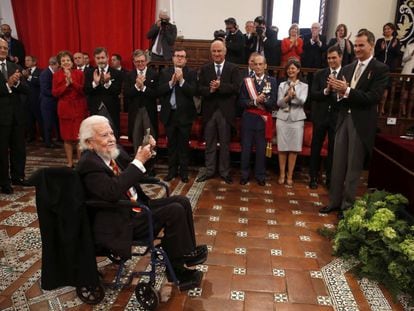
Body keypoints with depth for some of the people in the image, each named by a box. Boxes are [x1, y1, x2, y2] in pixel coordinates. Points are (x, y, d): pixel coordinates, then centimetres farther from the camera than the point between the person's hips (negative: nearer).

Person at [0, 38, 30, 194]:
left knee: (19, 147, 11)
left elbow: (26, 90, 2)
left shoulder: (14, 67, 9)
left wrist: (16, 82, -16)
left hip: (17, 113, 5)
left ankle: (18, 176, 26)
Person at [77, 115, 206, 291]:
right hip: (119, 223, -9)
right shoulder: (88, 164, -18)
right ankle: (176, 269, -2)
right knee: (175, 211, -19)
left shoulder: (115, 153, 6)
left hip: (136, 206, 9)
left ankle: (187, 253, 8)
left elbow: (137, 176, 16)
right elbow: (112, 191, -32)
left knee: (181, 201, -1)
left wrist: (147, 151, -3)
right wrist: (139, 161, -28)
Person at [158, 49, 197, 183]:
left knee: (184, 144, 4)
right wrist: (171, 83, -16)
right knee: (171, 144, 11)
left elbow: (193, 92, -13)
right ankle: (172, 170, 23)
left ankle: (184, 171, 16)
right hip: (169, 114, 3)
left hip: (184, 114, -2)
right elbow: (159, 91, -3)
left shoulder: (191, 73, -1)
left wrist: (181, 80, -21)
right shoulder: (165, 72, 7)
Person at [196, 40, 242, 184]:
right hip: (209, 110, 2)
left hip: (225, 111, -2)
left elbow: (236, 87, -11)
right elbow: (200, 89, 0)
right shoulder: (205, 69, 9)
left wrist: (220, 86, -23)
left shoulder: (233, 68, 2)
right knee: (210, 143, 9)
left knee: (225, 143, 7)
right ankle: (209, 170, 20)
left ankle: (224, 171, 19)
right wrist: (210, 90, -20)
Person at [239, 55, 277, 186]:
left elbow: (273, 102, -7)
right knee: (246, 148, 7)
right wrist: (255, 101, -19)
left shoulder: (272, 81, 1)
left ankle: (260, 175, 22)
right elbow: (241, 101, -4)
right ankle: (244, 174, 20)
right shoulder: (246, 80, 3)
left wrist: (262, 100, -24)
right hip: (248, 119, 1)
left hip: (263, 119, 0)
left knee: (261, 149, 8)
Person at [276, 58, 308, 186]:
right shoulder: (282, 85, 10)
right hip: (282, 118, 1)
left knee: (294, 148, 1)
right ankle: (282, 174, 12)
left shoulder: (304, 86, 7)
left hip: (297, 119, -1)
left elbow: (302, 101, -8)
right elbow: (279, 103, 0)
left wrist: (294, 94, -27)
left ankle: (290, 176, 10)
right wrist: (288, 96, -18)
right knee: (282, 147, 2)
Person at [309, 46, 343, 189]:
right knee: (316, 148, 8)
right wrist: (326, 91, -19)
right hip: (320, 116, 2)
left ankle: (330, 178, 23)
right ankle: (313, 177, 21)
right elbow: (313, 95, -4)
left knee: (333, 149, 9)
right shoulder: (319, 74, 4)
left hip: (337, 117, -1)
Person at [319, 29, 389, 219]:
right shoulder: (347, 68, 11)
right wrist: (337, 90, -15)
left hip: (362, 123, -5)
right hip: (344, 119, 5)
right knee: (338, 163, 10)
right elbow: (341, 96, 7)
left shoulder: (381, 69, -5)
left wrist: (347, 91, -24)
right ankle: (335, 200, 22)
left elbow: (372, 98, -16)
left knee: (354, 166, 3)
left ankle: (347, 205, 16)